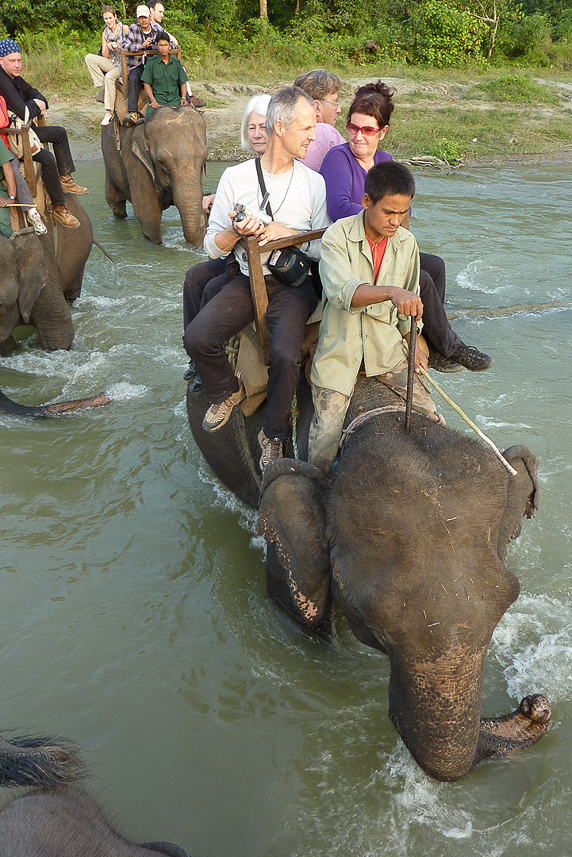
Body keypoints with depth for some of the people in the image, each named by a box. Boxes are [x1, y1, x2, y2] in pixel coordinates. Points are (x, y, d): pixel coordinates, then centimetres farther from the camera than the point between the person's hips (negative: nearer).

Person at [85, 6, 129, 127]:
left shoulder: (124, 28, -3)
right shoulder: (105, 33, 11)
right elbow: (105, 56, 8)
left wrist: (118, 47, -21)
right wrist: (107, 45, -11)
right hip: (113, 64, 6)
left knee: (109, 76, -35)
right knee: (89, 58, -12)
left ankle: (109, 112, -29)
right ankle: (102, 87, -16)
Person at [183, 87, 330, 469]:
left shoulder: (314, 182, 4)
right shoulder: (236, 177, 3)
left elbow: (325, 249, 2)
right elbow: (212, 247, 4)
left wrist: (285, 232, -13)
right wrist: (236, 232, -17)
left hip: (294, 284, -1)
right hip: (248, 280, 2)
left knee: (286, 354, -30)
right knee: (197, 338, -21)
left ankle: (274, 434, -2)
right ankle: (229, 391, 13)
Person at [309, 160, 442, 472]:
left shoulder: (406, 242, 2)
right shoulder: (338, 236, -13)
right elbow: (342, 291, -31)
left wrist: (411, 344, 11)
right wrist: (391, 292, -46)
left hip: (386, 344, 4)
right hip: (340, 347, -4)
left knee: (430, 417, -8)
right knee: (326, 433, -14)